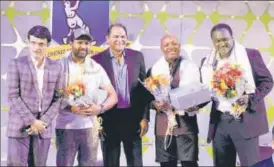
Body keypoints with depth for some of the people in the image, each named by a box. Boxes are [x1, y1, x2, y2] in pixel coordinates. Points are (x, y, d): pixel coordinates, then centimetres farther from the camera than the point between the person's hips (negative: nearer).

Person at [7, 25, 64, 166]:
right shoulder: (16, 64, -2)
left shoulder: (56, 67, 6)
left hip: (43, 128, 3)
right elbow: (13, 96, -7)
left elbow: (57, 98, 5)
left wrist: (44, 122, -7)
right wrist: (31, 121, -12)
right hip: (19, 126, -2)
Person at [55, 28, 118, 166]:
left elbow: (113, 96, 7)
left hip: (90, 127, 3)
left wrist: (100, 108, -12)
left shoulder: (96, 68, 6)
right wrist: (70, 108, -20)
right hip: (65, 127, -2)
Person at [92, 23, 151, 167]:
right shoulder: (97, 59, -4)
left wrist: (145, 117, 2)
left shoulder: (137, 56, 3)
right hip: (108, 119, -2)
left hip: (133, 118, 2)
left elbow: (144, 88, 6)